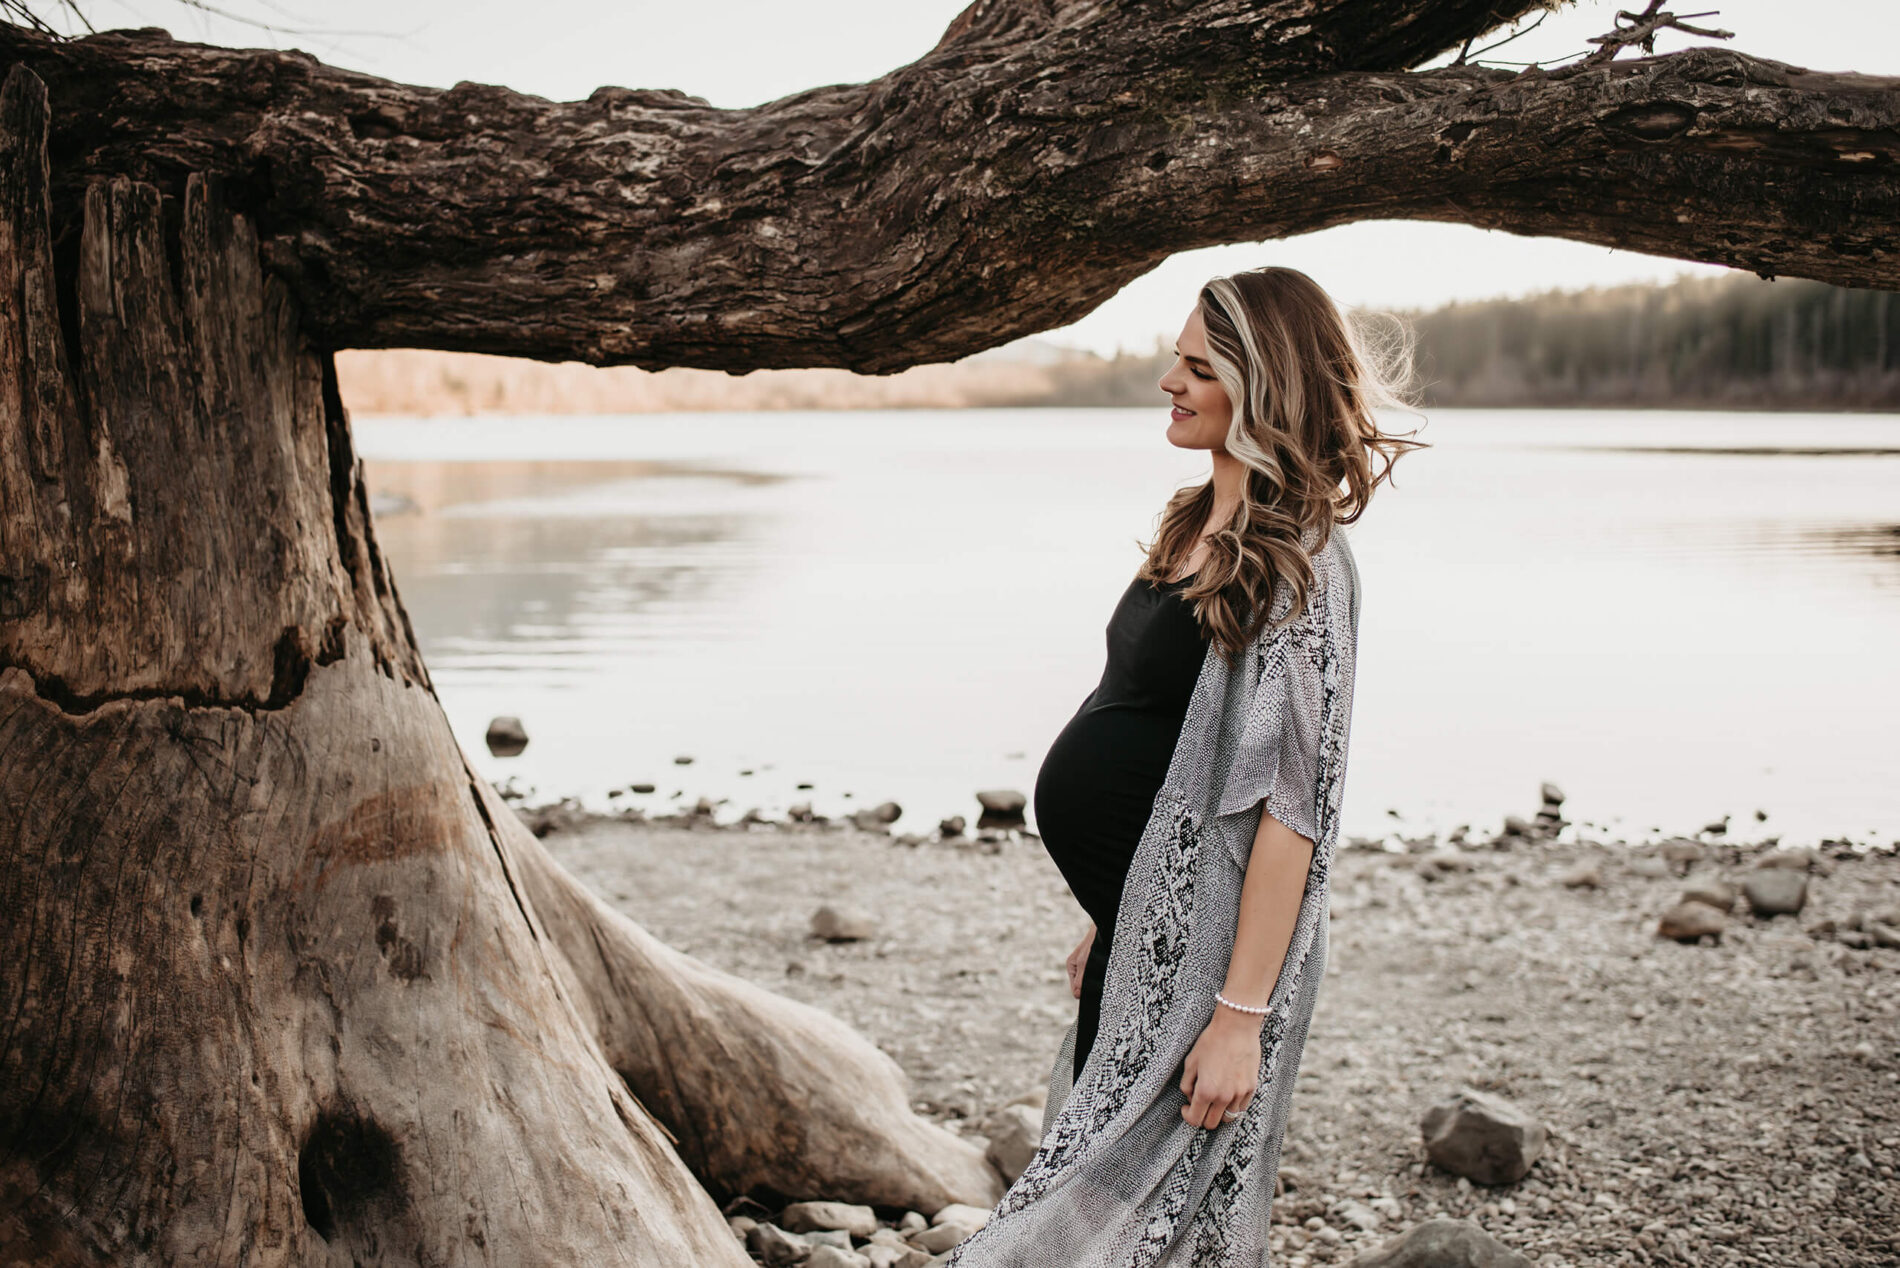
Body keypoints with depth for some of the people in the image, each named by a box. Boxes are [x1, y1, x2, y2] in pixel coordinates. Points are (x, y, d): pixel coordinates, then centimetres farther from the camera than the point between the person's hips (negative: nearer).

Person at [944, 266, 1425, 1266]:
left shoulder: (1299, 561, -18)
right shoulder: (1203, 523, 9)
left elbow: (1292, 806, -22)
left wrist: (1242, 1016, -24)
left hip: (1202, 955, -9)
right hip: (1144, 929, 9)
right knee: (1100, 1169, 19)